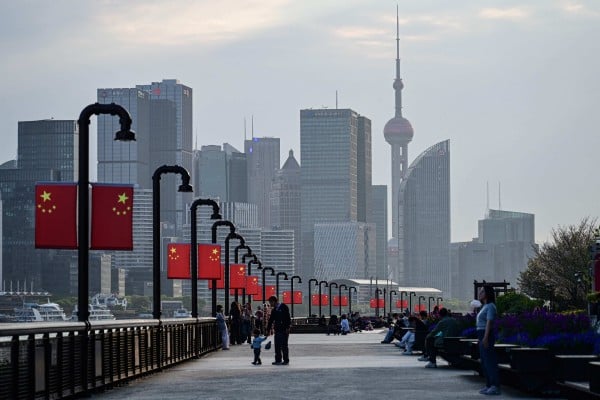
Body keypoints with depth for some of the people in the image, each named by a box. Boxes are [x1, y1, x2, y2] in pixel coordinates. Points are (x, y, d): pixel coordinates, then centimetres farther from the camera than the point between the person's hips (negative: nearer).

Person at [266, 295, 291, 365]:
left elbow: (288, 318, -10)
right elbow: (271, 320, 20)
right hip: (277, 330, 7)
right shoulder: (274, 310, 16)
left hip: (284, 330, -7)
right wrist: (268, 330, 19)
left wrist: (287, 328, -15)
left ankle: (286, 360, 1)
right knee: (277, 346, 5)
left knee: (284, 345, -4)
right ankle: (278, 360, 11)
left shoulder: (284, 307, -5)